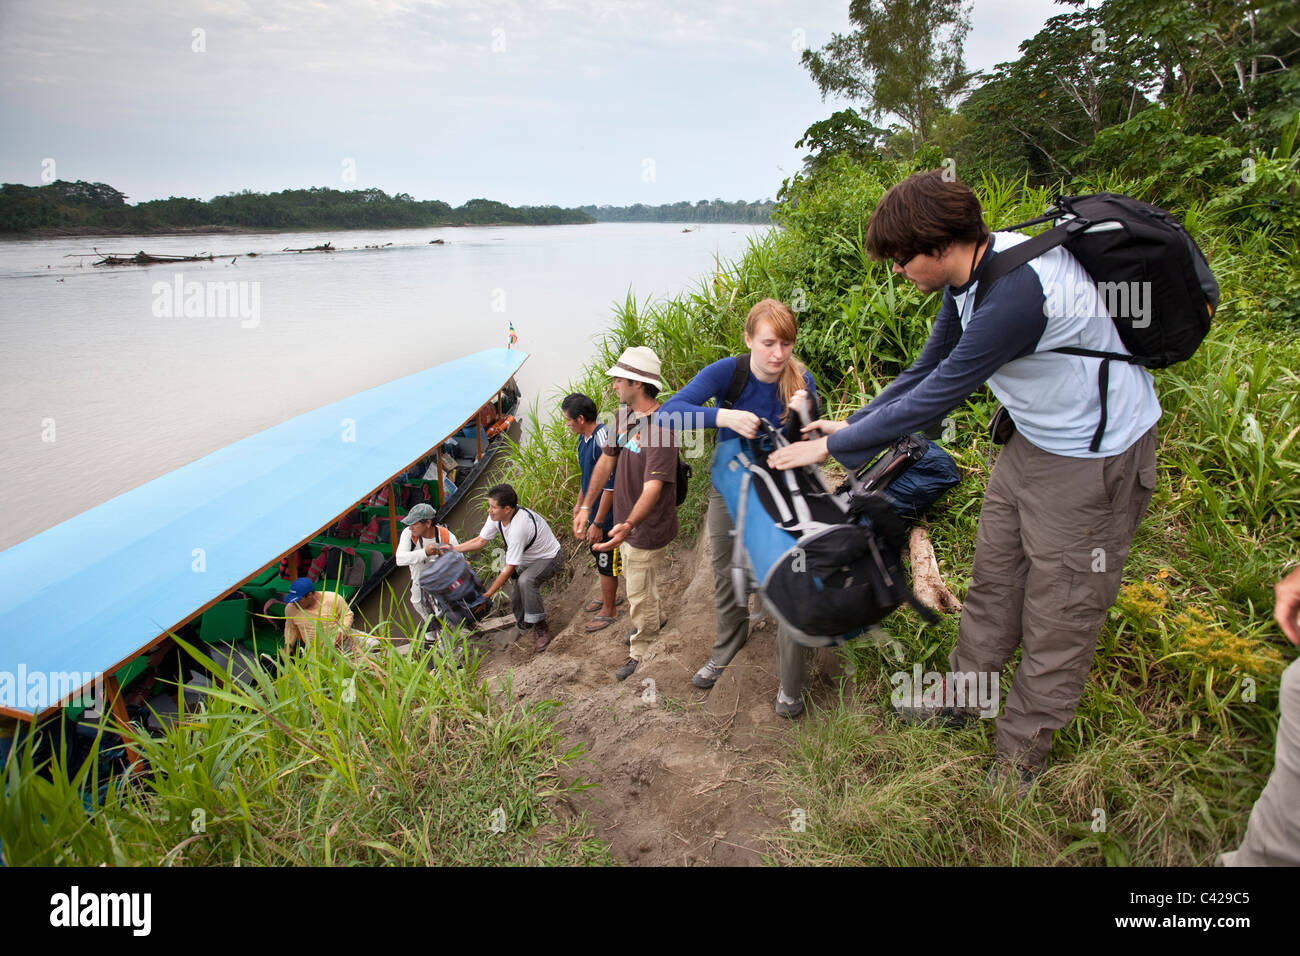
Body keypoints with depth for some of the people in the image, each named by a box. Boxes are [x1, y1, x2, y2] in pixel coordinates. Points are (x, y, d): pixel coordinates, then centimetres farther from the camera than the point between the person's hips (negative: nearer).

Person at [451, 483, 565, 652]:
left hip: (550, 558, -9)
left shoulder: (518, 528, -39)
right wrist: (453, 548, -9)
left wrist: (488, 594, -26)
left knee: (525, 580, -36)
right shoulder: (496, 516, -13)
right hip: (528, 559, 9)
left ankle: (541, 627, -21)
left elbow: (509, 569, -33)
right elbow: (480, 540, 2)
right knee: (517, 602, 4)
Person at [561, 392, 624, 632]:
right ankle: (608, 597, 44)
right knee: (598, 557, 24)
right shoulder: (584, 439, 4)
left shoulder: (604, 441, -27)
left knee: (606, 564, 6)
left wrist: (597, 523, -24)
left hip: (606, 517, -9)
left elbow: (610, 486, -26)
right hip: (593, 513, 9)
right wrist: (579, 505, 25)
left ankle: (609, 611, 23)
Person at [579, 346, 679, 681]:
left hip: (647, 528, -9)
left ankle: (641, 653, 28)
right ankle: (651, 624, 54)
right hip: (626, 521, 9)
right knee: (635, 584, 29)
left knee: (640, 596, 7)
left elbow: (653, 486, -35)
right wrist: (586, 507, 2)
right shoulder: (624, 414, 1)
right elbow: (606, 461, 6)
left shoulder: (659, 427, -29)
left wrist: (629, 525, -47)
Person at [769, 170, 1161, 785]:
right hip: (1033, 440, 9)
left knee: (1058, 616, 7)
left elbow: (933, 399, -29)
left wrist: (832, 447, -19)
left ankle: (1022, 748, 25)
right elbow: (926, 370, 9)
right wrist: (852, 426, 8)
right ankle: (960, 695, 37)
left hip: (1094, 457, -9)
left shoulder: (1016, 294, -34)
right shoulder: (973, 271, -3)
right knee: (993, 579, 19)